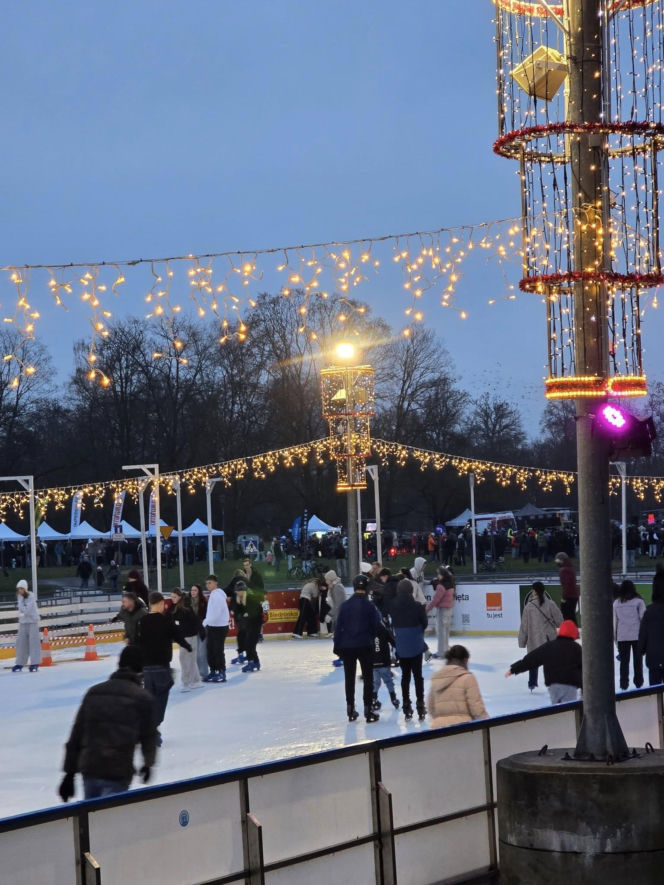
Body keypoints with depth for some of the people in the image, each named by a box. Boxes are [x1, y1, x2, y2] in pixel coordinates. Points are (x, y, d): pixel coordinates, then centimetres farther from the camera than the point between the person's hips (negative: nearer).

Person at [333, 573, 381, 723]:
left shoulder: (344, 605, -4)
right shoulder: (370, 605, -10)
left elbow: (338, 626, -2)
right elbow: (376, 626, -7)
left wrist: (337, 646, 5)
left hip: (347, 646, 2)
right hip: (365, 646, -2)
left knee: (349, 678, 13)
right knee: (368, 677, 6)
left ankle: (350, 710, 17)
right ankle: (368, 710, 4)